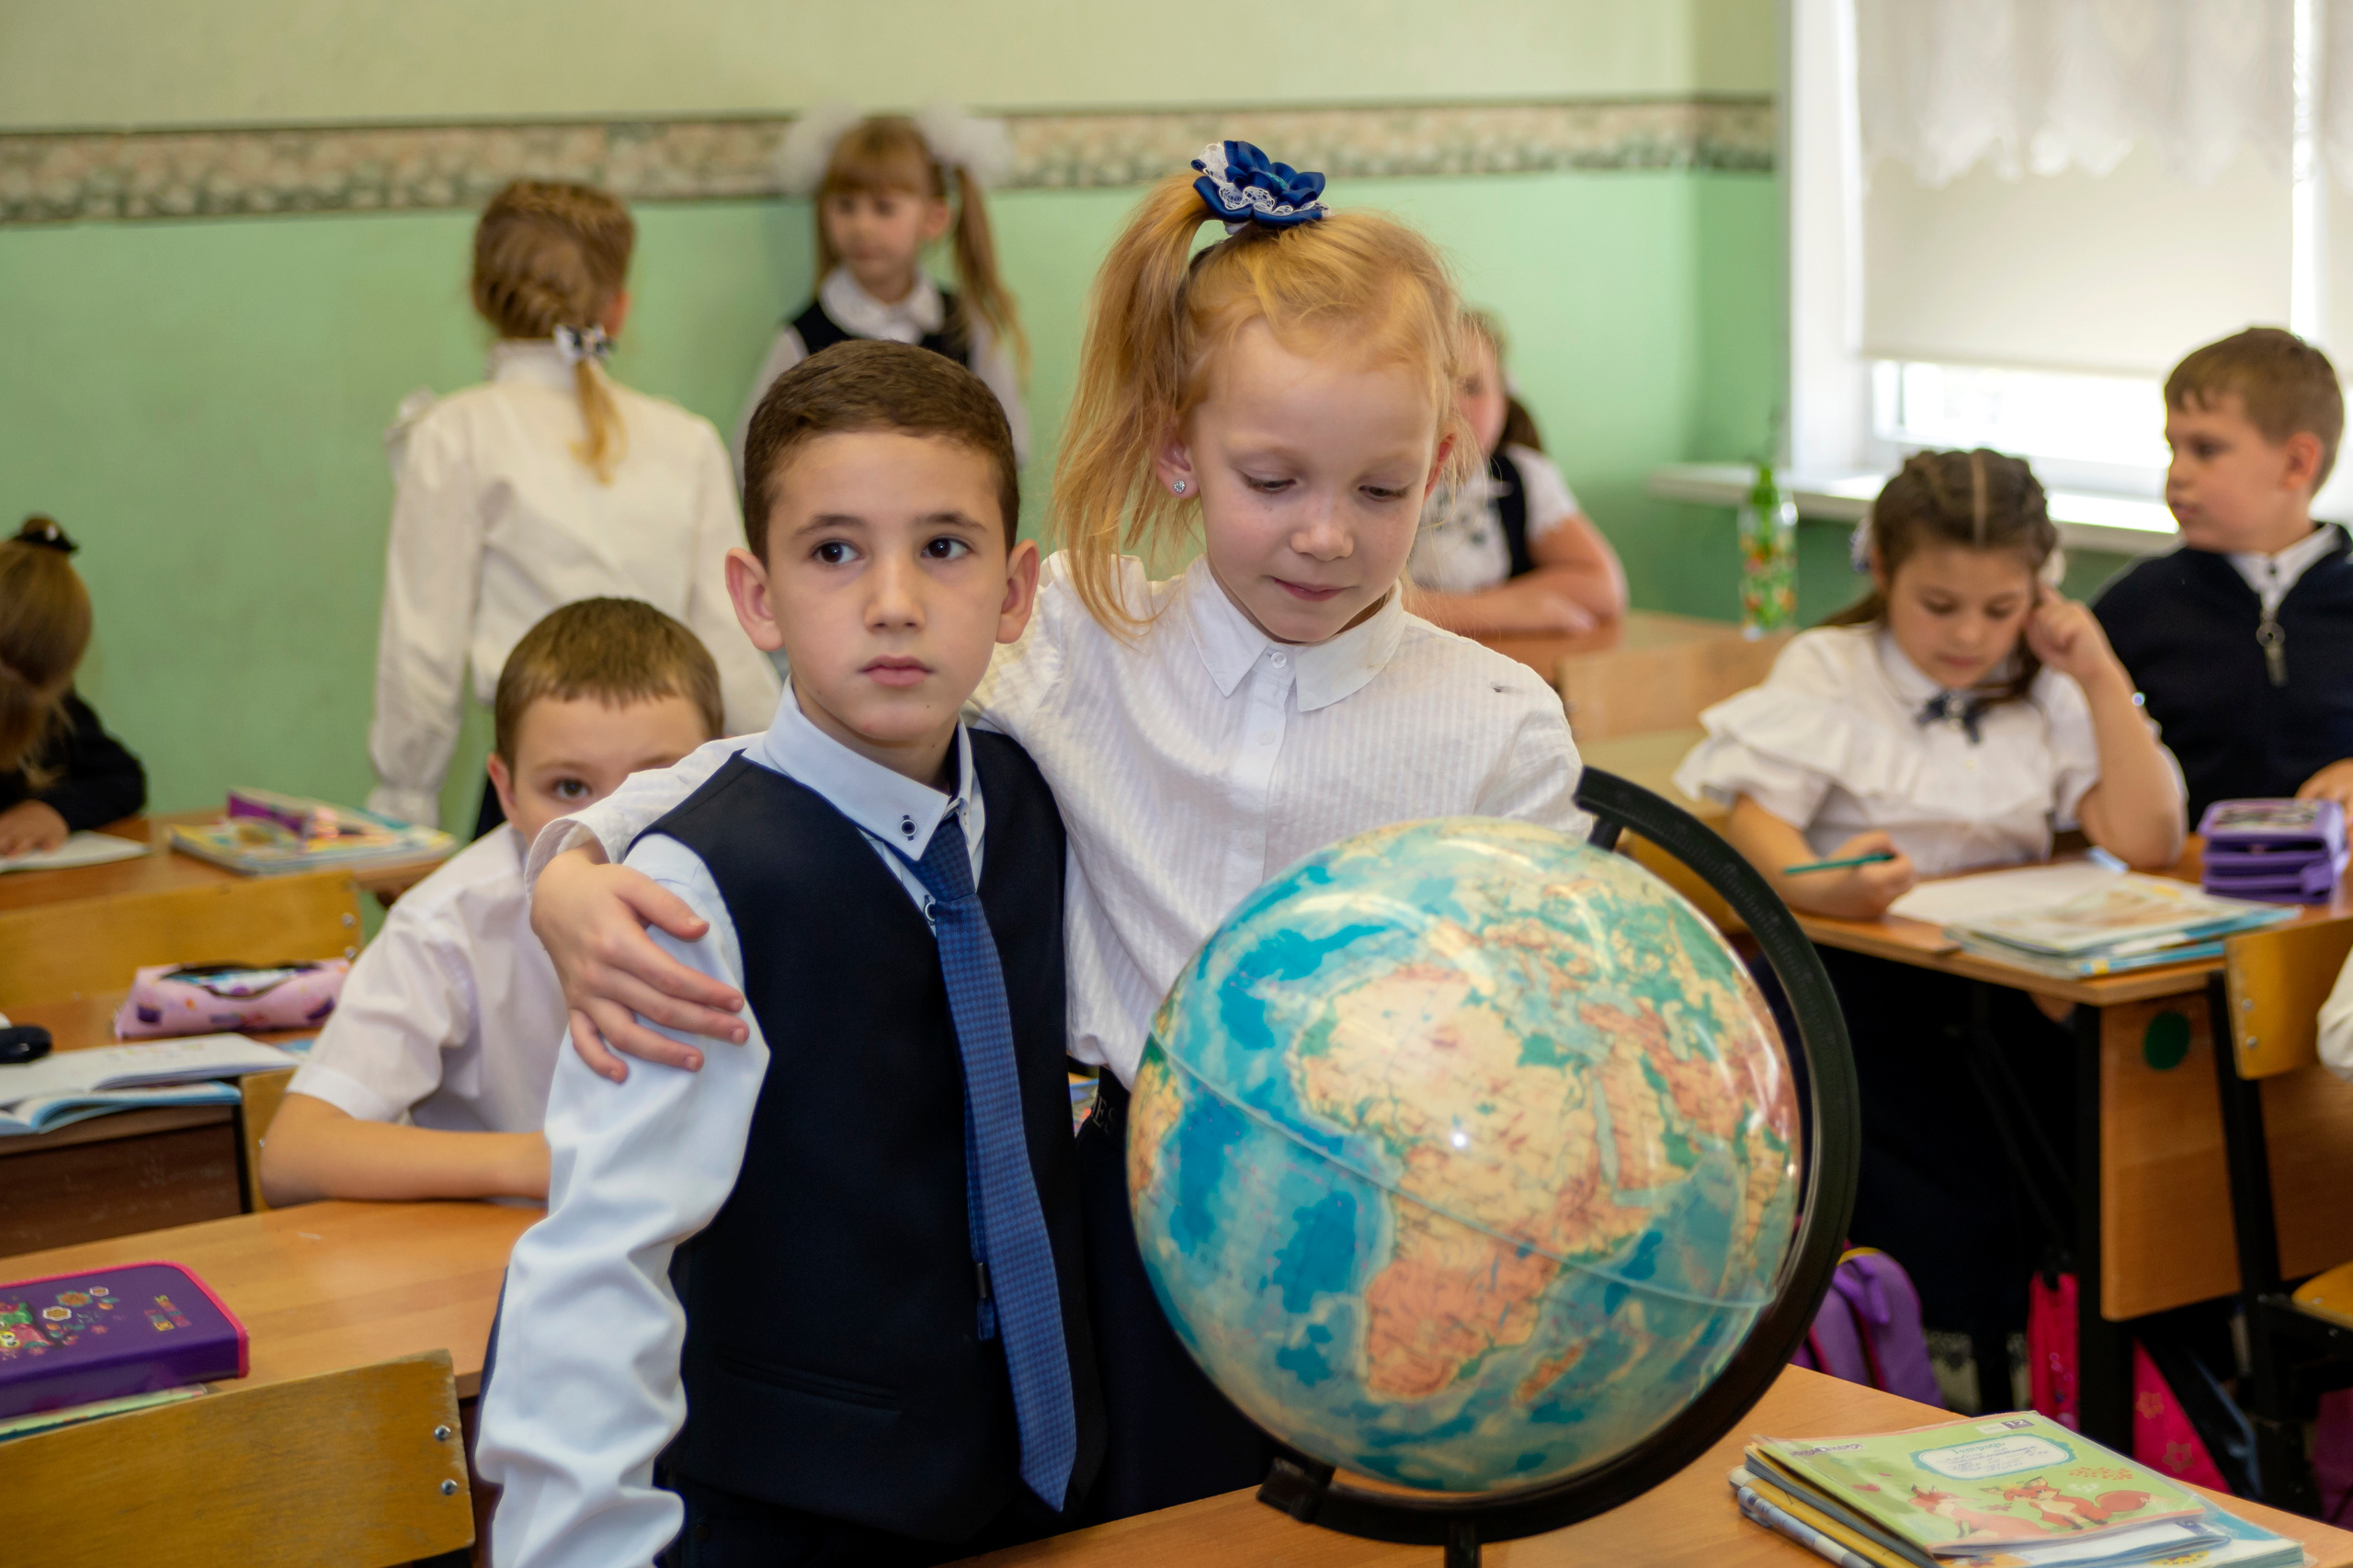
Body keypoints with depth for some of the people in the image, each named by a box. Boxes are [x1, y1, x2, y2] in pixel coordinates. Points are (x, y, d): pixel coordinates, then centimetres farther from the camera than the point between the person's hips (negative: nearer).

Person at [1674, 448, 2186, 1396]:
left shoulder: (2049, 691, 12)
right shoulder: (1828, 670, 3)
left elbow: (2145, 841, 0)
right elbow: (1756, 820, -12)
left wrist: (2100, 676, -3)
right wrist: (1820, 887, -34)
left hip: (1998, 989, 4)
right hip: (1855, 984, -4)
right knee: (1948, 1211, -26)